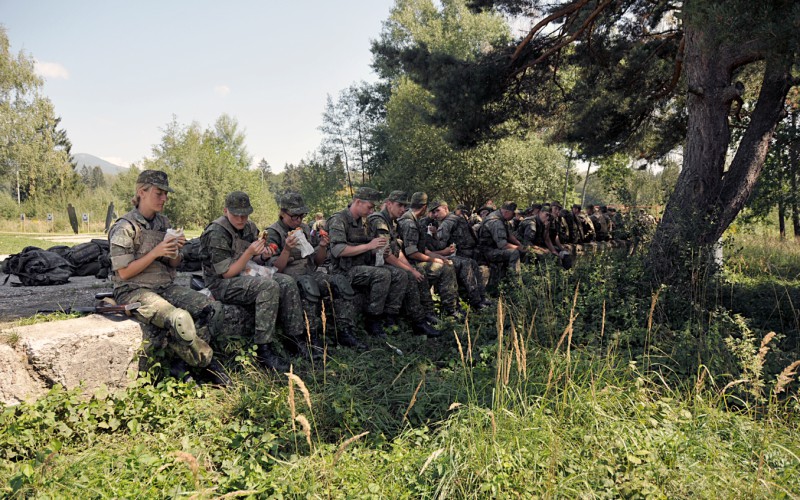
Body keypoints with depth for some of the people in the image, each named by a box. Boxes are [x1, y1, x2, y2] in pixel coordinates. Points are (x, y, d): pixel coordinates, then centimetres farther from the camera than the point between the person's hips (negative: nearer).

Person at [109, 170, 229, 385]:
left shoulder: (164, 224, 12)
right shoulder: (125, 228, -8)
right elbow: (124, 273, -11)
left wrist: (175, 252, -5)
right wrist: (156, 252, -17)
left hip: (166, 287, 7)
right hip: (134, 292, -7)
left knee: (214, 308, -15)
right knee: (180, 318, -34)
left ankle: (185, 360, -13)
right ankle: (208, 363, -11)